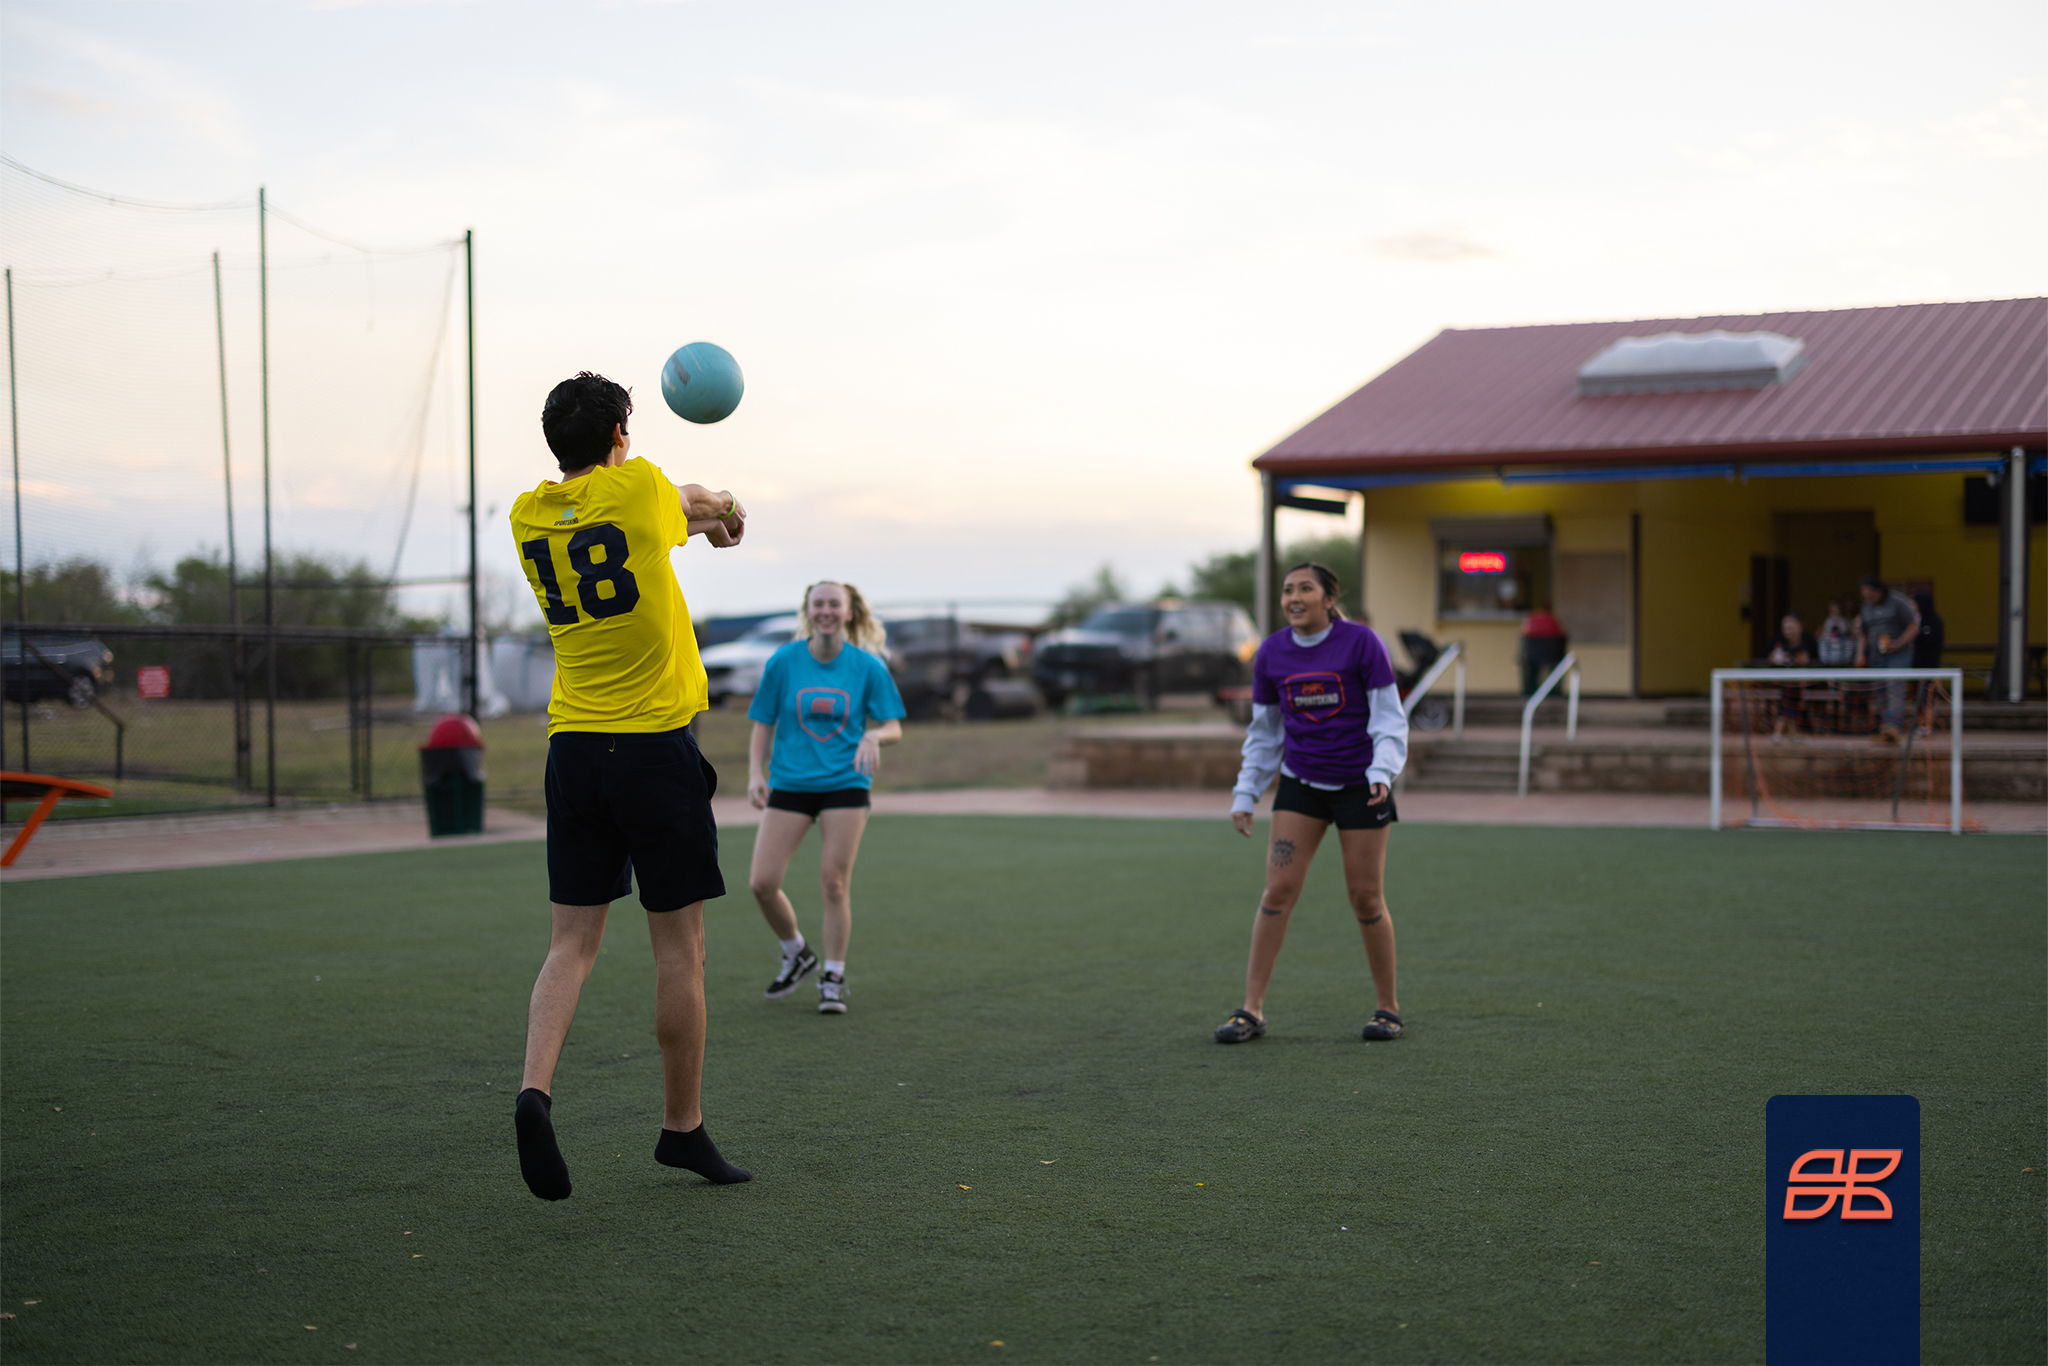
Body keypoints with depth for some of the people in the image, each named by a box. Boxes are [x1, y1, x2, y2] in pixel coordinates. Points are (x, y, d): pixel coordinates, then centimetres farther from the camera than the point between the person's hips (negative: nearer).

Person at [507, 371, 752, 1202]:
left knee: (572, 941, 6)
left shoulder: (528, 514, 6)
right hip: (655, 745, -5)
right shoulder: (640, 487, -7)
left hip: (572, 750, 5)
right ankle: (682, 1128, 13)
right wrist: (723, 508, 37)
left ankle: (535, 1089, -16)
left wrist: (693, 513, 34)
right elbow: (709, 506, 16)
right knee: (679, 948, 5)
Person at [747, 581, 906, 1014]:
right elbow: (762, 725, 3)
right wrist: (756, 774, -9)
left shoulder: (867, 666, -3)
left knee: (835, 883, -4)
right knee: (762, 882, -6)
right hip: (789, 783, 1)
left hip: (845, 784, -1)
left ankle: (833, 979, 12)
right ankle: (797, 954, 20)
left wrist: (874, 736, -22)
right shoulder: (783, 662, -3)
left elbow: (894, 726, 1)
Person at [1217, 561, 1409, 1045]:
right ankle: (1252, 1009, -2)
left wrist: (1382, 772, -24)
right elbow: (1264, 731, 11)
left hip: (1360, 785, -3)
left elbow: (1390, 719, -8)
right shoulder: (1271, 654, 0)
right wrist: (1244, 795, 6)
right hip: (1301, 784, 3)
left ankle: (1388, 1008, 16)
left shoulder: (1362, 643, -11)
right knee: (1278, 890, -6)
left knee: (1366, 898, 0)